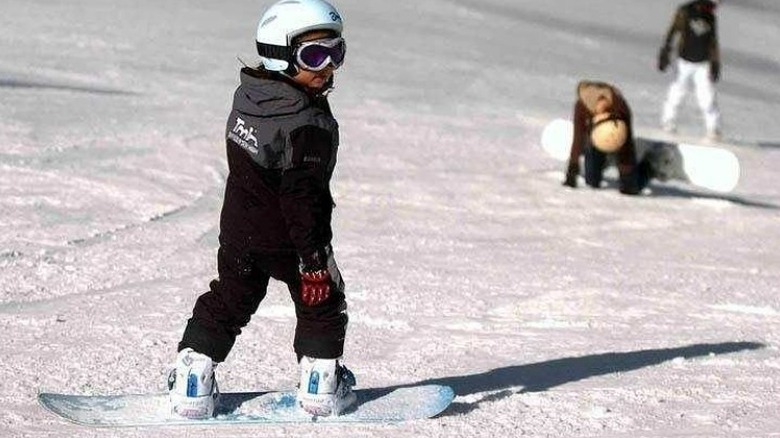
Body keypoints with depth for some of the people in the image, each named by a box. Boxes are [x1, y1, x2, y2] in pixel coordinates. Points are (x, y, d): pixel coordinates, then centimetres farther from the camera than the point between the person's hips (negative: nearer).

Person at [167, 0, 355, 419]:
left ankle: (191, 376, 12)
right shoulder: (309, 125, -27)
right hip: (287, 240, -7)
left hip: (238, 231, 7)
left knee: (228, 302, 17)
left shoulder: (247, 95, -1)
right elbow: (302, 196, -28)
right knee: (321, 301, 15)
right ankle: (320, 383, 20)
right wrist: (315, 257, -23)